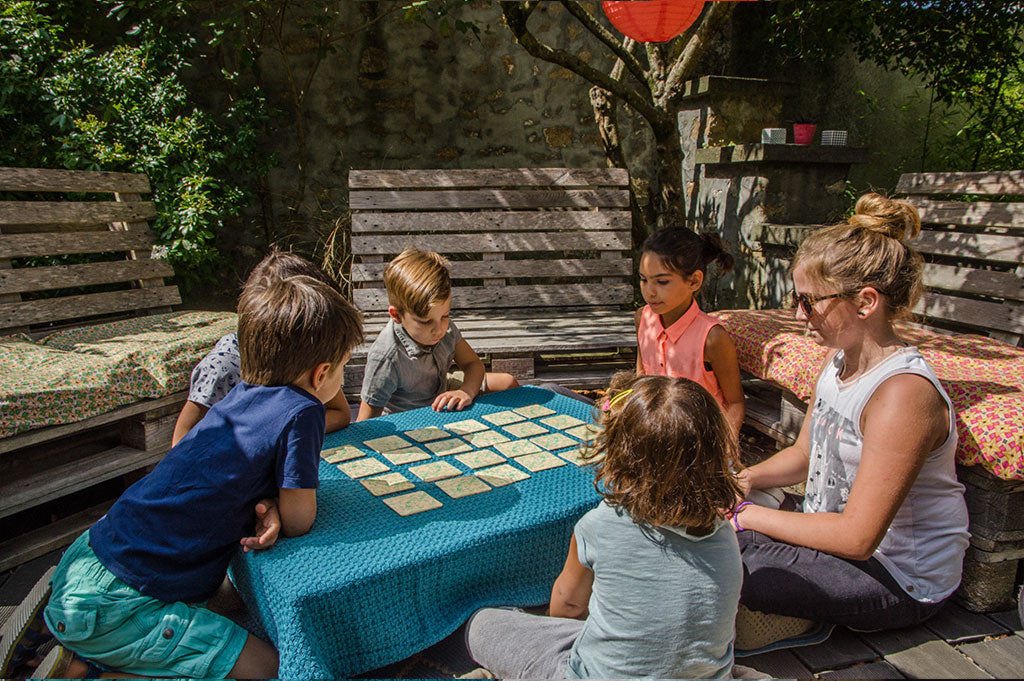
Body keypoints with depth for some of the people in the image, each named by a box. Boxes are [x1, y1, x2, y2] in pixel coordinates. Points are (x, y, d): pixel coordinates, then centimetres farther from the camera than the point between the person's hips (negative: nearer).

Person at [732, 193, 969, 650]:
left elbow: (856, 537, -28)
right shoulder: (838, 360, 0)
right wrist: (747, 479, -7)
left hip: (900, 579, -8)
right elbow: (805, 454, 12)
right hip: (836, 535, 8)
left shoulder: (903, 393, -29)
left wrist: (748, 515, -20)